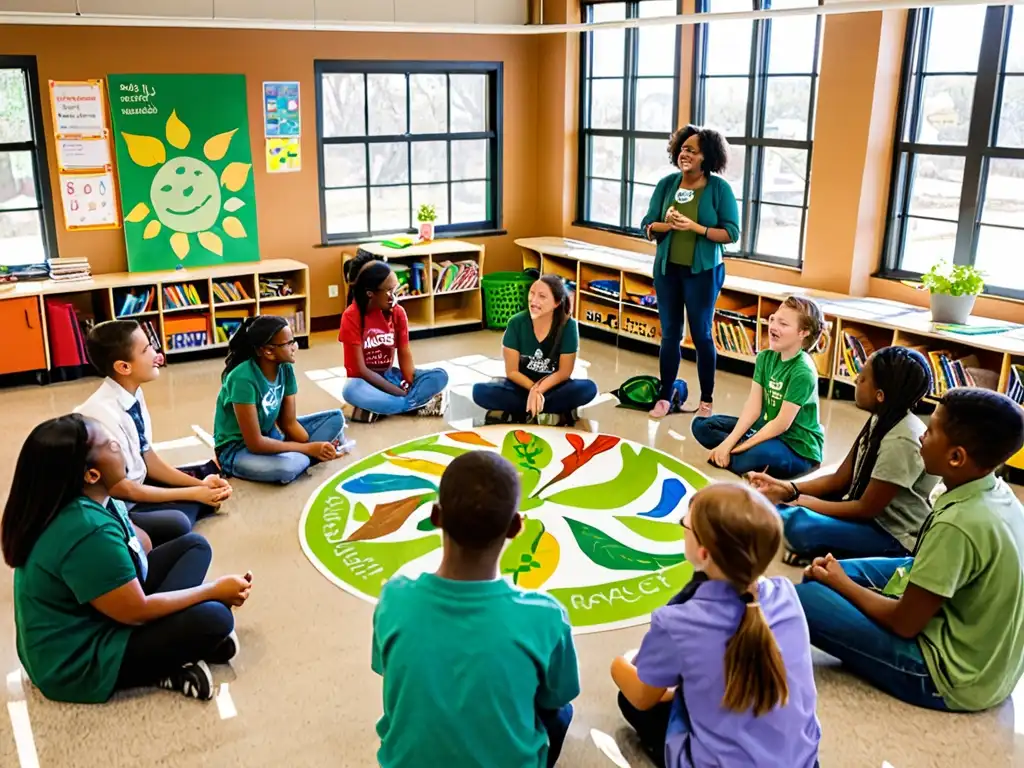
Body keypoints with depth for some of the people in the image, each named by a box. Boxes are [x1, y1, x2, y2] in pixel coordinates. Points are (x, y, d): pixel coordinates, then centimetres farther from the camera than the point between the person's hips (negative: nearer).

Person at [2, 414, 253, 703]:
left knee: (194, 545, 7)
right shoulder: (88, 531, -33)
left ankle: (166, 635, -3)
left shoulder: (87, 500, -5)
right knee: (213, 620, -25)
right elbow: (137, 612, -24)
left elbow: (142, 545, 9)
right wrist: (214, 590, -14)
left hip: (86, 620, 10)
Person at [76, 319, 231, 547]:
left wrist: (200, 484, -7)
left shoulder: (134, 393, -6)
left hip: (135, 486, 7)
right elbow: (122, 489, -21)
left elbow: (148, 458, 5)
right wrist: (195, 493, -15)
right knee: (176, 524, -31)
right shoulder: (103, 414, -29)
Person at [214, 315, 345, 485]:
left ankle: (297, 456, -16)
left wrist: (316, 447, -20)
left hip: (270, 434, 8)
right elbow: (255, 443, -28)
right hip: (237, 448, -7)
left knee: (336, 418, -2)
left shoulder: (285, 368, -9)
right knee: (289, 465, -38)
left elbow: (289, 422, -3)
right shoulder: (243, 378, -29)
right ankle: (298, 458, -6)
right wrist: (308, 448, -24)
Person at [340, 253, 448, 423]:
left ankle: (375, 409, -26)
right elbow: (361, 369, -19)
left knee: (440, 376, -17)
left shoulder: (398, 311, -5)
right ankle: (419, 404, -28)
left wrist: (409, 383, -24)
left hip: (390, 375, 4)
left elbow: (405, 353, -4)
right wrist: (398, 392, -23)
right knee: (351, 390, -40)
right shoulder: (351, 316, -18)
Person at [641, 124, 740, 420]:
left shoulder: (719, 188, -9)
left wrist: (695, 227, -22)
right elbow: (647, 226, 2)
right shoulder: (667, 183, 0)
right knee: (669, 334, 11)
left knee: (701, 335, 6)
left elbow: (731, 233, -10)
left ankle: (707, 400, 20)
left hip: (703, 272, -3)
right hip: (667, 269, 3)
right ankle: (665, 396, 23)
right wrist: (667, 225, -20)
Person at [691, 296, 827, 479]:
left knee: (756, 457, -41)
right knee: (701, 425, 2)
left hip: (797, 447, -8)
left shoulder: (802, 372, -22)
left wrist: (740, 447, -18)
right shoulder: (765, 357, 0)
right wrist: (728, 443, -16)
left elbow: (782, 424, -22)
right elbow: (753, 407, -5)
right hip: (767, 429, 8)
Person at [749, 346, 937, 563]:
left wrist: (806, 503, -11)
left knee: (797, 525, -29)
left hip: (895, 536, -9)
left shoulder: (901, 441, -27)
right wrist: (787, 488, -10)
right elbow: (840, 479, 3)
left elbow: (867, 509, -21)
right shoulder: (882, 420, 2)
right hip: (871, 513, 9)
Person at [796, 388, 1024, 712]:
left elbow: (905, 623, -20)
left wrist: (841, 583, -3)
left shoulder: (959, 524, -30)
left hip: (952, 677, -9)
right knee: (831, 571, 13)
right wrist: (842, 575, 2)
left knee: (806, 599, -17)